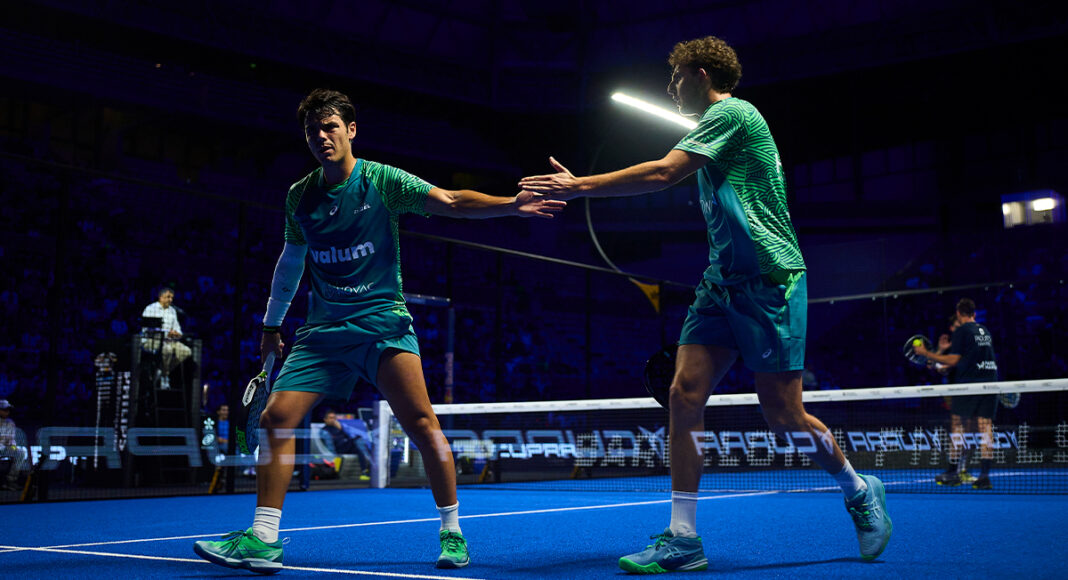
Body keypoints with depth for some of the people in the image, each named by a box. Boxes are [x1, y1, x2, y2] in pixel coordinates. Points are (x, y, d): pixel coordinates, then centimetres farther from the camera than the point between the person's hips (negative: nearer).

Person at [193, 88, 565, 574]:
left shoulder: (381, 180, -2)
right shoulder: (299, 196, 10)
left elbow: (451, 202, -12)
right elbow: (291, 260, 24)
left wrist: (511, 205, -27)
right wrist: (272, 325, 28)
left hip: (381, 318, -4)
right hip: (323, 328, 4)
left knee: (421, 422, -16)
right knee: (276, 419, -9)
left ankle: (452, 533, -1)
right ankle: (262, 541, -1)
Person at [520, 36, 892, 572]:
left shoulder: (731, 112, -8)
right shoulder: (717, 125, 22)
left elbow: (662, 174, -17)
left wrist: (582, 186, -14)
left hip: (768, 277, -9)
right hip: (722, 281, 9)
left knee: (783, 417, -3)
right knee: (684, 395, -6)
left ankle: (860, 491, 25)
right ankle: (683, 539, -3)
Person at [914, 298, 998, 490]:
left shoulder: (962, 331, -4)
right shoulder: (985, 331, 17)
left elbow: (954, 361, -8)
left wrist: (926, 353, 1)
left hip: (969, 383, -6)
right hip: (990, 380, 6)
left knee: (957, 424, 2)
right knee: (985, 427, 0)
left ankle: (953, 473, 4)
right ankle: (984, 475, -5)